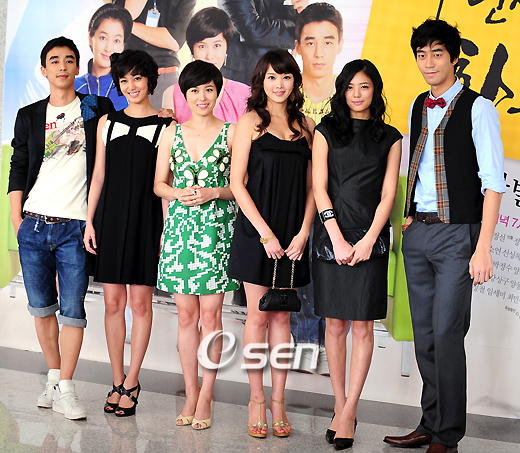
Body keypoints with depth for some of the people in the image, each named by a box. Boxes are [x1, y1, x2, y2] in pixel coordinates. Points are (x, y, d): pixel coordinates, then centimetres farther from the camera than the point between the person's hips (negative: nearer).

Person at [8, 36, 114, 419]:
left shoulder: (97, 109, 7)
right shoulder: (30, 116, 12)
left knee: (72, 309, -4)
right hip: (34, 225, 2)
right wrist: (17, 221, 5)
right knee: (41, 306, 7)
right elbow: (18, 169, 12)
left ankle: (66, 390, 2)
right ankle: (53, 377, 22)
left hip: (75, 228, -2)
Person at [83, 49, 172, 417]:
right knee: (113, 302, 4)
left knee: (140, 302, 0)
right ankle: (118, 382, 15)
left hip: (145, 219, -3)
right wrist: (90, 221, 6)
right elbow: (99, 176, 12)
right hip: (111, 217, 3)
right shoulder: (108, 123, 10)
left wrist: (167, 228, -6)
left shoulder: (165, 127, 0)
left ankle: (132, 383, 10)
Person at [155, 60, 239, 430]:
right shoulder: (172, 133, 10)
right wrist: (179, 193, -8)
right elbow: (159, 184, 11)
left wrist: (213, 192, -13)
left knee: (210, 313, -3)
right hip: (180, 227, 3)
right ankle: (191, 394, 15)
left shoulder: (231, 132, 3)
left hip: (216, 228, -2)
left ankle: (206, 397, 6)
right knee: (186, 314, 5)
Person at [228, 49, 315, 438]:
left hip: (292, 234, 3)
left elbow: (310, 186, 9)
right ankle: (257, 399, 12)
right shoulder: (251, 122, 0)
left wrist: (303, 232, -4)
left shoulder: (305, 125, 10)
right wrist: (265, 232, -10)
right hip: (256, 230, -3)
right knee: (258, 316, 2)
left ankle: (278, 401, 13)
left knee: (282, 317, 7)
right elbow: (237, 182, -4)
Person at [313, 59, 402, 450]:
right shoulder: (326, 132, 9)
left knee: (363, 327, -3)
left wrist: (368, 241, -10)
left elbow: (388, 195, 3)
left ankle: (349, 412, 3)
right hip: (331, 235, 1)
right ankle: (340, 408, 12)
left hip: (370, 237, 0)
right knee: (335, 326, 3)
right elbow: (319, 188, 1)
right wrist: (338, 239, -9)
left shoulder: (390, 138, 9)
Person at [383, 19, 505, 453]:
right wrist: (409, 216, 14)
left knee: (447, 333, -7)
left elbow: (493, 182, -11)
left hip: (457, 233, -6)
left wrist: (483, 248, -16)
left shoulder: (478, 108, -7)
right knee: (424, 334, 10)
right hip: (417, 234, 6)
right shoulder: (418, 107, 14)